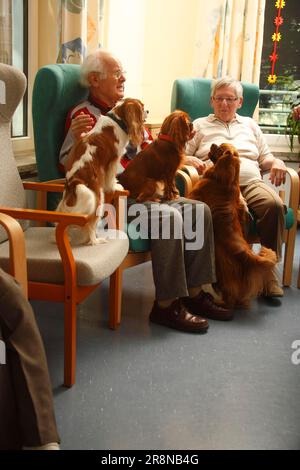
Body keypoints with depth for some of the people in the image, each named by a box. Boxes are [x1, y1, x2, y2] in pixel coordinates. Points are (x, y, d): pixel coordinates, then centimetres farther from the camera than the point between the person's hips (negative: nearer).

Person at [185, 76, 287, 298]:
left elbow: (265, 158, 29)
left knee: (274, 204, -33)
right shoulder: (200, 126, 23)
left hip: (252, 182, 3)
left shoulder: (250, 125, 32)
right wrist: (192, 160, -9)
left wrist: (277, 162, 5)